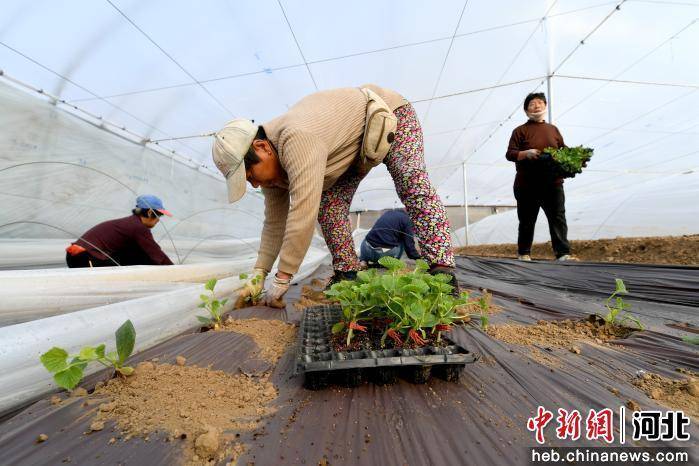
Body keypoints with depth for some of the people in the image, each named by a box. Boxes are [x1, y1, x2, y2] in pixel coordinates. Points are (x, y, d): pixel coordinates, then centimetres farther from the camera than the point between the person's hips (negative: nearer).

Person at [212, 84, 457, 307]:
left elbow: (303, 215, -46)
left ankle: (442, 268, -23)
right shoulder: (271, 161, -11)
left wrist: (281, 279, -36)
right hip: (353, 146, 7)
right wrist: (258, 274, -9)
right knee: (328, 202, -9)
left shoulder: (296, 139, -41)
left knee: (413, 186, -25)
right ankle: (347, 274, -3)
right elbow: (275, 223, -6)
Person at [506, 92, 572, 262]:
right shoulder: (520, 131, 4)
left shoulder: (553, 129, 16)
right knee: (527, 221, 6)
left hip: (553, 184, 3)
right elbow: (510, 154, -4)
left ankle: (563, 254, 0)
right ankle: (524, 254, 19)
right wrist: (526, 153, -21)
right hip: (527, 185, -3)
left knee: (558, 218, -3)